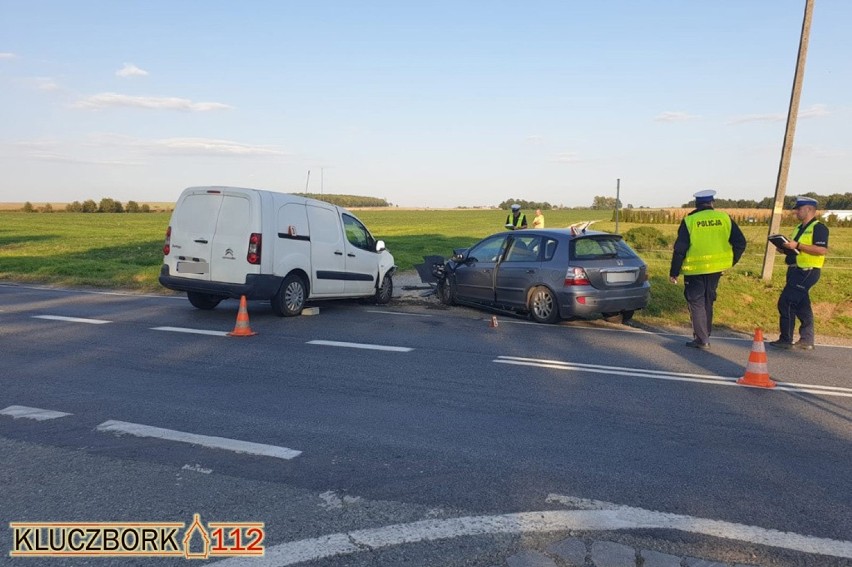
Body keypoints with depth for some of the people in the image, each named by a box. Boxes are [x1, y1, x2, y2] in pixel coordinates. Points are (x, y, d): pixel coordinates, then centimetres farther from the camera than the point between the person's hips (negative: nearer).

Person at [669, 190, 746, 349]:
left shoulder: (689, 221, -8)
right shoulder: (724, 218, 2)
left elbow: (680, 249, -10)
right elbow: (740, 243, 2)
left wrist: (674, 272, -4)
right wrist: (730, 262, 14)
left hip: (695, 269, -4)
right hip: (716, 269, 4)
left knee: (696, 303, 5)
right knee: (708, 302, 18)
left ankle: (702, 339, 1)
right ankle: (705, 335, 25)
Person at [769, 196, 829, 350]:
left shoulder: (819, 228, -12)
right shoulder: (800, 228, 17)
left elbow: (822, 250, -23)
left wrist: (797, 245, -25)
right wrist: (786, 248, 5)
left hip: (807, 272, -10)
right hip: (796, 271, 10)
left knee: (785, 303, -11)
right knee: (801, 306, 12)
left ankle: (786, 340, -4)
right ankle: (807, 341, 19)